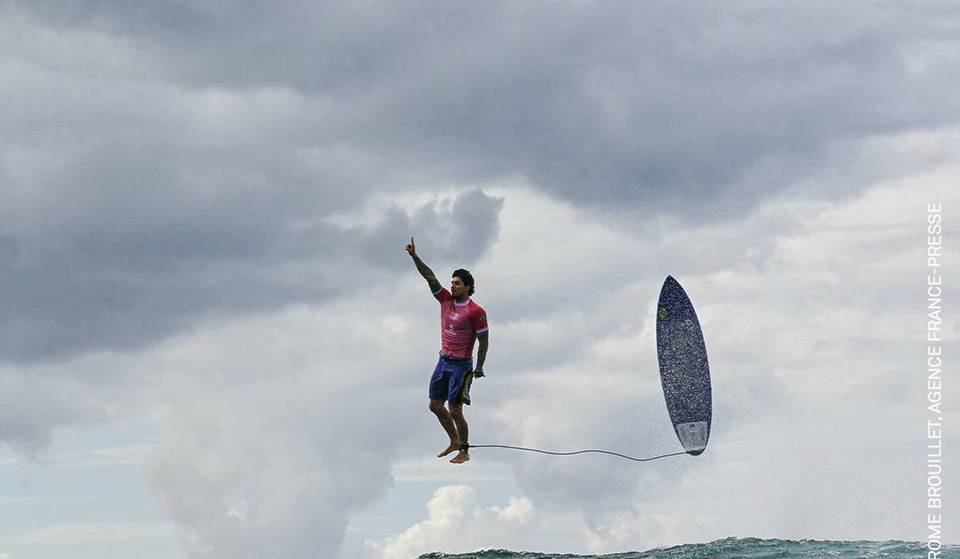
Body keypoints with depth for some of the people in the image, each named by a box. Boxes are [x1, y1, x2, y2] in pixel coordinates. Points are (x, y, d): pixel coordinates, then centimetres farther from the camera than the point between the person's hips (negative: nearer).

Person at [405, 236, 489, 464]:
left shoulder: (476, 312, -14)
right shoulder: (446, 300, 3)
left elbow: (484, 340, -10)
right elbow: (430, 277, -2)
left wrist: (479, 368, -11)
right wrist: (414, 256, -12)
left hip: (461, 365, -7)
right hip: (443, 361, 7)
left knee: (455, 411, -5)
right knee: (435, 405, 12)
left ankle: (464, 451, 8)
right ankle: (454, 442, 29)